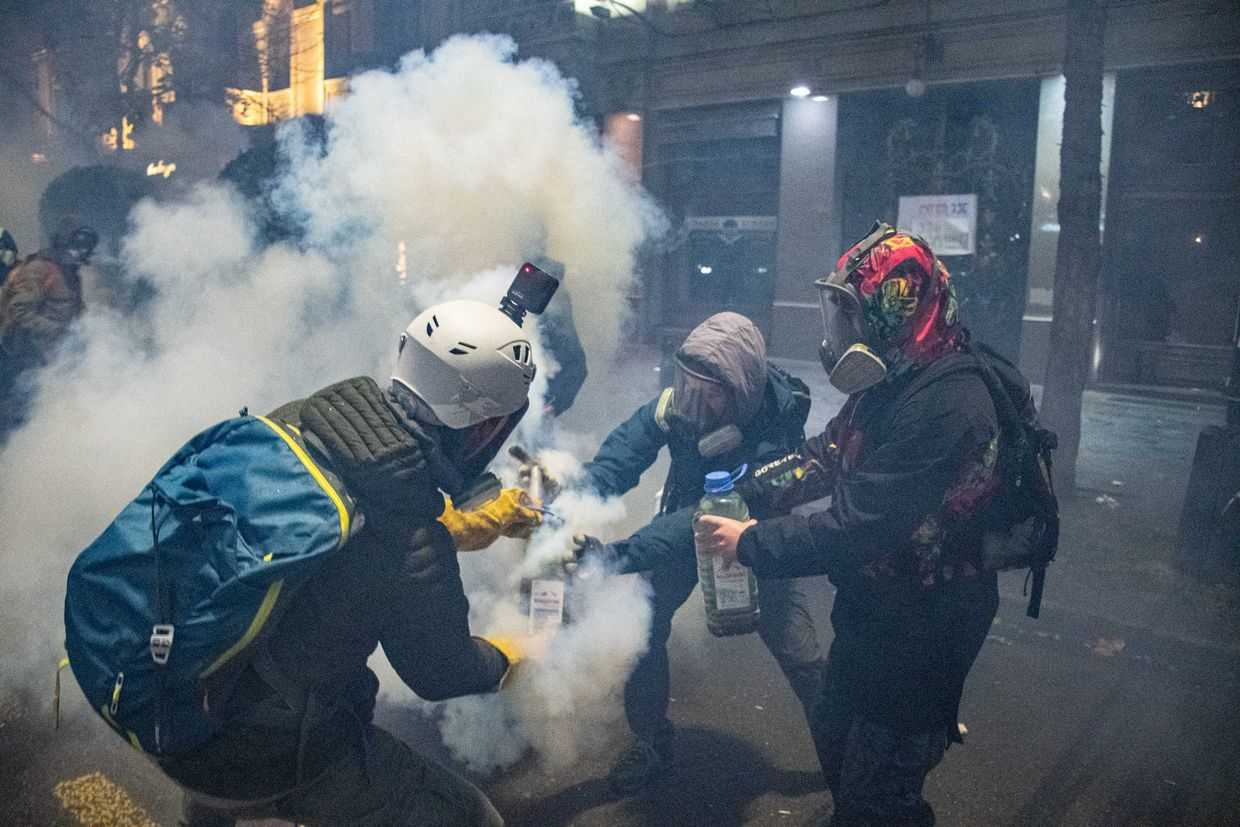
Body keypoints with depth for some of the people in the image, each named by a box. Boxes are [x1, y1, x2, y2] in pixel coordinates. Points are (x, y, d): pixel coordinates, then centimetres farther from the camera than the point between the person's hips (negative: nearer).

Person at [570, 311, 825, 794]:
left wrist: (617, 554, -57)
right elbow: (619, 457, -33)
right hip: (684, 528, 3)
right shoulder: (678, 400, -27)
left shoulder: (776, 436, -39)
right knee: (643, 624, -3)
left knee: (798, 651, 1)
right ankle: (650, 743, 21)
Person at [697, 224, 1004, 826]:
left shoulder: (944, 406, -31)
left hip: (920, 630, -9)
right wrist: (745, 488, -6)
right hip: (869, 608, 9)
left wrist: (747, 542, -22)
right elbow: (830, 452, 8)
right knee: (834, 739, 27)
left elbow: (855, 530, -31)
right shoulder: (891, 382, -1)